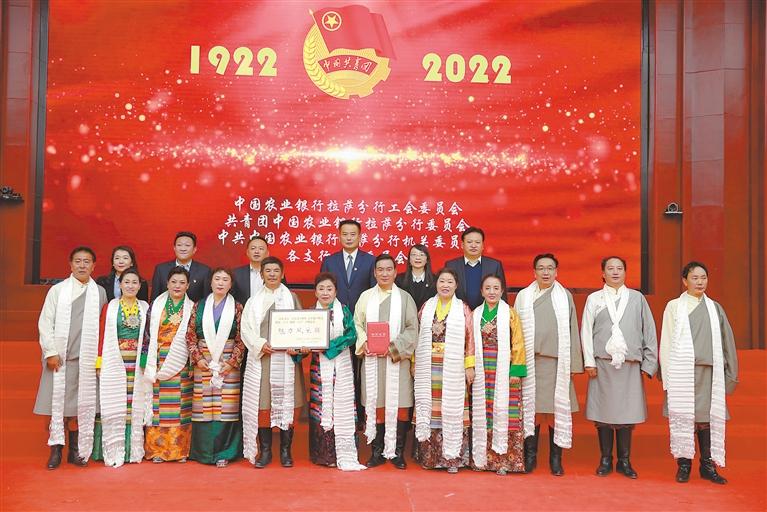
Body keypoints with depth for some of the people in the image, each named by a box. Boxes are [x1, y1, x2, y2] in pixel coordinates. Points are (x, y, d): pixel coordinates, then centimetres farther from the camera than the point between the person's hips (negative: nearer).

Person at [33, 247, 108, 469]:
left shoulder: (99, 293, 6)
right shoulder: (57, 290, 5)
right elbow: (45, 322, 1)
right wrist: (50, 352, -6)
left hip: (85, 359, 0)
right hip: (58, 357, 0)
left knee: (80, 405, 4)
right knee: (55, 404, 1)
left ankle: (75, 450, 16)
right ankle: (56, 450, 11)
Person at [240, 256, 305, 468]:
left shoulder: (291, 298, 10)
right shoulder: (254, 301, 13)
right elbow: (246, 328, 5)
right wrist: (260, 344, -13)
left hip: (286, 357, -1)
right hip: (260, 358, 1)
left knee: (287, 403, 0)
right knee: (262, 405, 0)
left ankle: (285, 451, 10)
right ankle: (265, 451, 9)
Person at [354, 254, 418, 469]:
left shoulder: (405, 297, 3)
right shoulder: (366, 296, 9)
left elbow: (412, 329, -1)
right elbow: (357, 324, 8)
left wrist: (393, 347, -13)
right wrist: (363, 342, -11)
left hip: (397, 359, -1)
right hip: (371, 358, 2)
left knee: (398, 406, 0)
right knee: (374, 405, 4)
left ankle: (397, 452, 11)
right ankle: (377, 452, 15)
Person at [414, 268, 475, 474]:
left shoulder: (462, 309, 2)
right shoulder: (427, 307, 9)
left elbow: (469, 338, -1)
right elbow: (418, 337, 11)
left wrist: (470, 365, -7)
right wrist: (414, 363, 8)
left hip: (453, 369, -2)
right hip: (429, 368, 2)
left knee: (452, 411, 1)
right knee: (429, 409, 6)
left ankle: (452, 457, 11)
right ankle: (430, 456, 16)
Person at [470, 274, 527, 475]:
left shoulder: (510, 313, 1)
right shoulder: (475, 314, 9)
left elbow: (518, 344, -3)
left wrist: (517, 370, -9)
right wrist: (469, 368, -4)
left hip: (504, 370, -3)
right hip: (482, 370, 3)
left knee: (503, 410, -3)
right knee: (482, 412, 6)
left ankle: (503, 458, 6)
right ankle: (482, 457, 16)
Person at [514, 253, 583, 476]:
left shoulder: (565, 296, 8)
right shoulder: (523, 296, 9)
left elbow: (572, 330, 7)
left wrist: (573, 363, 2)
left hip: (557, 361, 0)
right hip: (530, 360, 1)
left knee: (557, 408, 1)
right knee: (531, 407, 4)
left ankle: (555, 458, 12)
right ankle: (530, 456, 14)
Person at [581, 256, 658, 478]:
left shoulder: (637, 298, 11)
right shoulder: (594, 299, 9)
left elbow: (649, 331, 9)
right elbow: (586, 331, 5)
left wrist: (649, 363, 2)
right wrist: (589, 361, -3)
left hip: (630, 365, 0)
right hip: (602, 364, 0)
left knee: (627, 412, 2)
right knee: (603, 411, 1)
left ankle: (624, 460, 14)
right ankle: (606, 460, 13)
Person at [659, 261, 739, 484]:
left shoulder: (715, 308, 12)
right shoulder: (674, 306, 4)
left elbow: (727, 341, 14)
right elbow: (666, 342, 3)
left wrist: (731, 374, 11)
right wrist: (667, 374, -3)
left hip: (709, 372, 2)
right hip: (682, 372, -2)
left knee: (708, 418, 3)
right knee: (683, 418, 0)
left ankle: (707, 465, 13)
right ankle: (683, 464, 9)